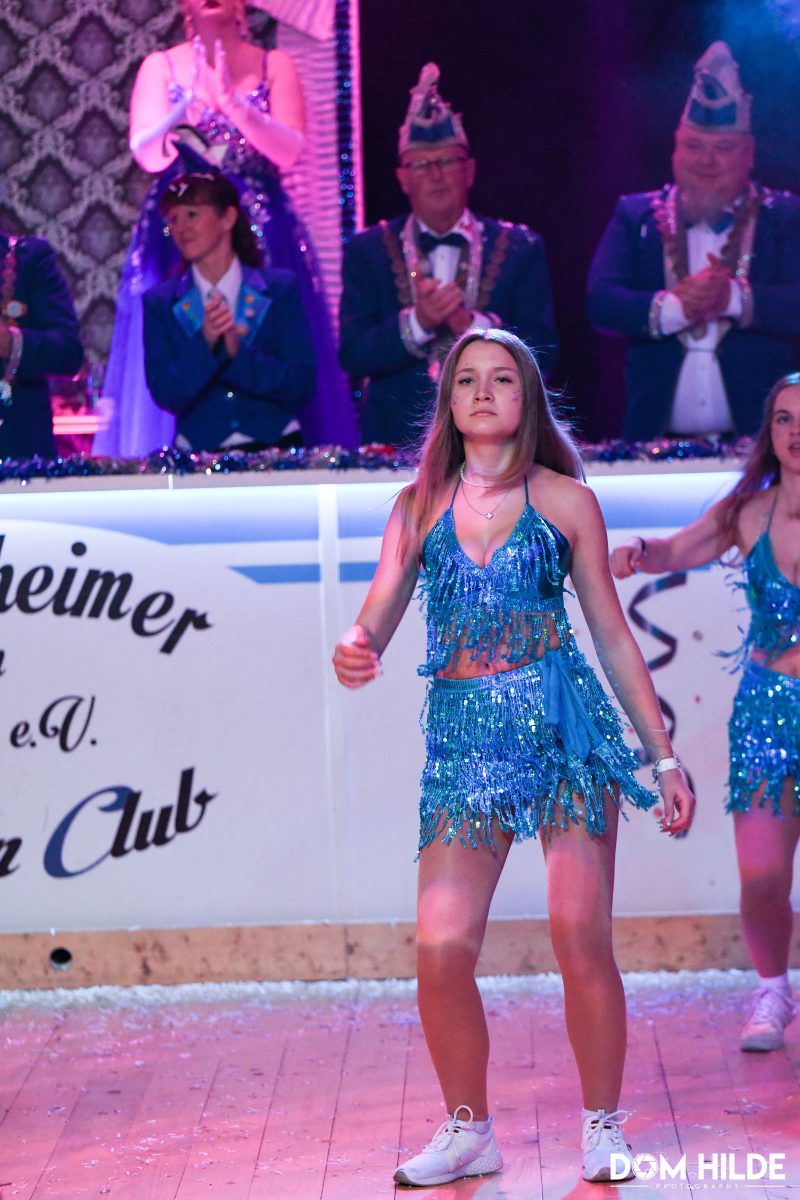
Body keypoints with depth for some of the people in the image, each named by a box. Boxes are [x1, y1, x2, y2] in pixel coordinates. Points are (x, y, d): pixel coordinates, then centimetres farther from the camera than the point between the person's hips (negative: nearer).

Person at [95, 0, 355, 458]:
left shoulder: (274, 66, 6)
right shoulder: (161, 67, 7)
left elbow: (291, 151, -6)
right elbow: (147, 155, -4)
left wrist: (233, 105, -19)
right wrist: (185, 108, -21)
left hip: (264, 233, 0)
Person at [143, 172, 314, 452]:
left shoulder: (281, 290, 5)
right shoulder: (160, 303, 7)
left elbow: (300, 388, -1)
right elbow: (166, 396, -2)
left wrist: (237, 353, -14)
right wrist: (204, 342, -16)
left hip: (275, 448, 0)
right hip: (199, 456, 1)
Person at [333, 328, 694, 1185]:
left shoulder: (565, 500, 5)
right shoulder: (419, 506, 10)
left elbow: (614, 637, 8)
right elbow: (375, 620, 3)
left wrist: (665, 757, 7)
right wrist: (352, 653, -22)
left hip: (565, 727, -2)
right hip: (462, 738, 2)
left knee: (580, 939, -6)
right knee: (441, 951, -6)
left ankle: (603, 1128, 13)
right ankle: (467, 1131, 14)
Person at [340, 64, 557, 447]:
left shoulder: (520, 249, 10)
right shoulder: (367, 251, 10)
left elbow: (541, 354, 2)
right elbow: (353, 355, 1)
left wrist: (471, 325, -12)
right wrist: (417, 323, -14)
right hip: (397, 443, 0)